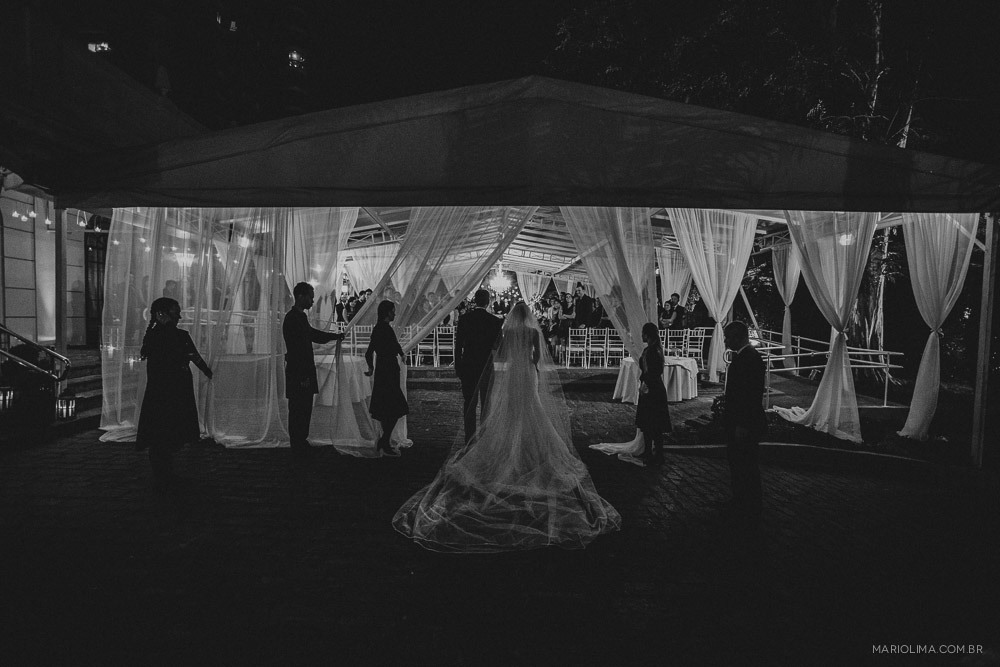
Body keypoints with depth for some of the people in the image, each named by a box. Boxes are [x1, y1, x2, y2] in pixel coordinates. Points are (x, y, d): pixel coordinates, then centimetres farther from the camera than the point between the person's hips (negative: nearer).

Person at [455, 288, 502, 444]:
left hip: (468, 365, 1)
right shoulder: (495, 321, -8)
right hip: (487, 366, -1)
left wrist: (457, 366, 6)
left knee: (469, 402, 10)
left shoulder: (464, 318, -3)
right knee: (486, 403, 8)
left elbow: (458, 344, -1)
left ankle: (469, 438, 13)